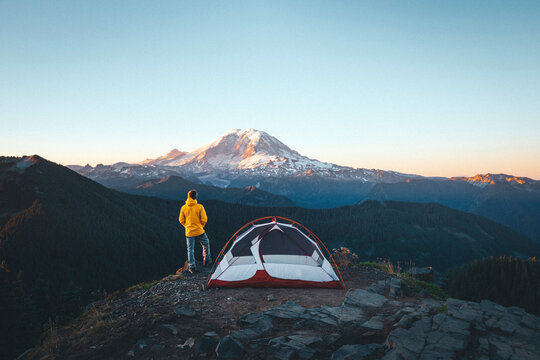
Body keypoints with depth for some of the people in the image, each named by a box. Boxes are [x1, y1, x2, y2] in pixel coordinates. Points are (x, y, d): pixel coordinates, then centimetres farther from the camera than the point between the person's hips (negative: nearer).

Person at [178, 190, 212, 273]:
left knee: (190, 249, 10)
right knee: (206, 244, 22)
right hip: (199, 231, -2)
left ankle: (192, 267, 10)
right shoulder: (200, 207, -10)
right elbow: (204, 219, -9)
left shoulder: (183, 207, -4)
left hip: (189, 232, 2)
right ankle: (206, 260, 29)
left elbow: (181, 220, 3)